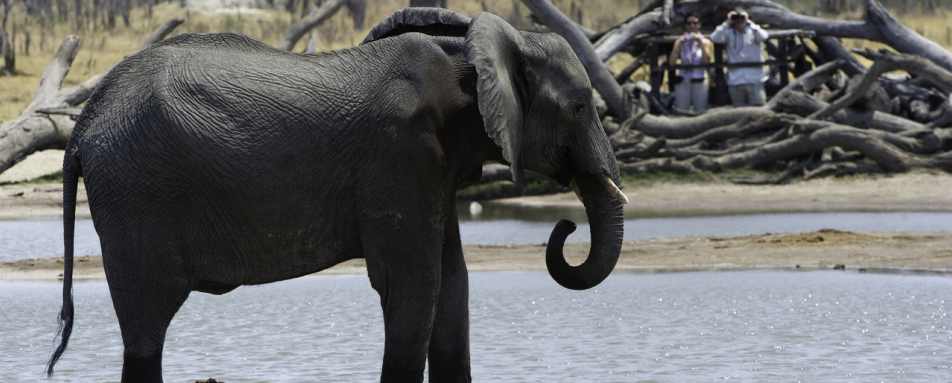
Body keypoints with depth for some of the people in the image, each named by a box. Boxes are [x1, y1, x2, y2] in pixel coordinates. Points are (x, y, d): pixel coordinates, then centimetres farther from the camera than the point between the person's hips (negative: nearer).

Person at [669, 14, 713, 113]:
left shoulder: (705, 42, 7)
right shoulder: (680, 41, 9)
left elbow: (707, 60, -7)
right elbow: (672, 62, 0)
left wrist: (701, 43, -12)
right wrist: (679, 45, -8)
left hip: (700, 81, -1)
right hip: (683, 80, 1)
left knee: (700, 112, -4)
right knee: (681, 112, -3)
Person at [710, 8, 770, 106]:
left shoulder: (753, 31, 1)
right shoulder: (729, 33, 5)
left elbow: (763, 36, -20)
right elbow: (715, 38, -9)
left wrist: (749, 23, -12)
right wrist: (727, 23, -7)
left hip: (754, 79, -2)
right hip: (735, 80, 2)